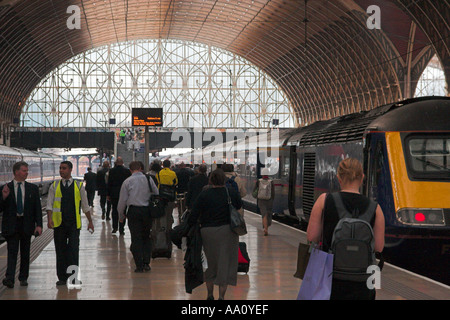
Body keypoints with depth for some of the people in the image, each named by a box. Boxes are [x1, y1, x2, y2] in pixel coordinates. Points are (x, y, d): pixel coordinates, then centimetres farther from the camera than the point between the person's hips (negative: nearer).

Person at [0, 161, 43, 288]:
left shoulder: (33, 188, 7)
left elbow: (37, 208, 5)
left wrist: (39, 225, -5)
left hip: (27, 225, 2)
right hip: (11, 225, -2)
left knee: (25, 253, 8)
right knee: (12, 252, -9)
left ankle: (23, 278, 18)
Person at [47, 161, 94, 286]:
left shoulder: (79, 186, 6)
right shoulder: (54, 186, 7)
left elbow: (85, 206, 11)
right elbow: (49, 204, 2)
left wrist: (90, 221, 12)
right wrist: (49, 219, -13)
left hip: (74, 223, -1)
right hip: (59, 223, 1)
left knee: (73, 250, -6)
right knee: (60, 251, 6)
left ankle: (73, 276, 0)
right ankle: (62, 277, 14)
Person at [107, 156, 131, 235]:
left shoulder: (112, 171, -4)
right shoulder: (127, 171, -5)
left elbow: (109, 183, 0)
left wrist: (108, 194, 7)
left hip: (114, 194, 0)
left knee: (114, 211, 13)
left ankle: (114, 227, 12)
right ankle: (121, 229, 2)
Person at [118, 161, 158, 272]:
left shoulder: (127, 181, 0)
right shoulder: (149, 179, 4)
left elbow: (122, 200, 1)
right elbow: (156, 194, 6)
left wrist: (121, 215, 12)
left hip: (134, 210, -2)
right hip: (147, 210, 2)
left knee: (136, 239, 1)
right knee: (146, 237, 13)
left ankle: (139, 265, -2)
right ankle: (146, 263, 6)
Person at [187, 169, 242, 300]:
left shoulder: (204, 194, -9)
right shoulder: (232, 193, -5)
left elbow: (194, 215, -9)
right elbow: (239, 206, 13)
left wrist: (190, 225, 6)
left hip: (208, 232, 0)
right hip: (228, 231, 0)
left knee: (210, 263, 16)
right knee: (225, 263, 7)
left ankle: (210, 294, 25)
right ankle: (221, 296, 4)